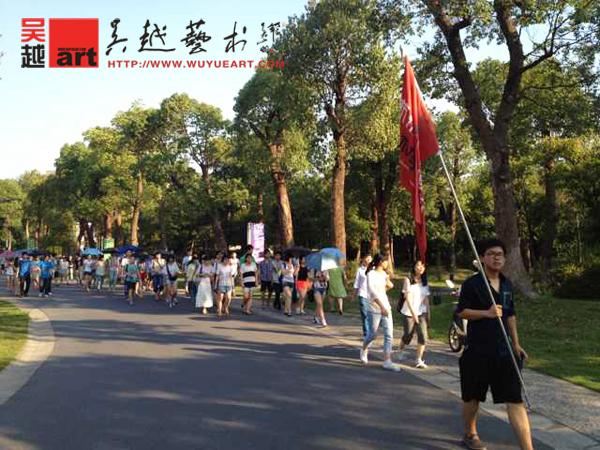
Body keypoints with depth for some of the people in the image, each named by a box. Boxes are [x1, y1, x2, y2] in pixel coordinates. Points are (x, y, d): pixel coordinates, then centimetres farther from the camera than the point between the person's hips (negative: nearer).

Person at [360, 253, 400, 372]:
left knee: (389, 335, -2)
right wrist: (381, 307, -35)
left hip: (386, 308, 6)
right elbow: (372, 291, -25)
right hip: (374, 310, -6)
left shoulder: (384, 273, 9)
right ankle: (364, 350, 37)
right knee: (373, 335, 8)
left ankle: (387, 361, 0)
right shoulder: (371, 274, -12)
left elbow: (390, 286, 25)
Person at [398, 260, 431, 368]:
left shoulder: (424, 282, 8)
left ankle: (418, 360, -4)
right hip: (408, 313, -3)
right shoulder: (408, 280, -5)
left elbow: (426, 299, 10)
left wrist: (428, 314, 5)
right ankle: (400, 352, 34)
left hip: (421, 313, 4)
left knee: (423, 336, -10)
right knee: (408, 335, 6)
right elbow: (408, 298, -11)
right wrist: (413, 312, -18)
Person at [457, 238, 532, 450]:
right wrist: (487, 313, -24)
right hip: (477, 351, -4)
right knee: (472, 397, 12)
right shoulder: (472, 283, -8)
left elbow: (511, 315, 18)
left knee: (515, 399, -3)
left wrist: (516, 343, 15)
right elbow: (462, 312, -11)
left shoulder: (507, 285, 10)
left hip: (503, 351, 4)